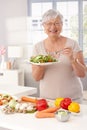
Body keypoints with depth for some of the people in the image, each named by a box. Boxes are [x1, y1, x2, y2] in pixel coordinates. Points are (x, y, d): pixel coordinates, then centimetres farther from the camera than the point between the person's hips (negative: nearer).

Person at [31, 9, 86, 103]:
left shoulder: (72, 44, -6)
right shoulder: (38, 47, -1)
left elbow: (82, 74, -7)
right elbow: (36, 78, -1)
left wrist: (72, 59, -24)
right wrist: (40, 66, -21)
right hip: (47, 98, 2)